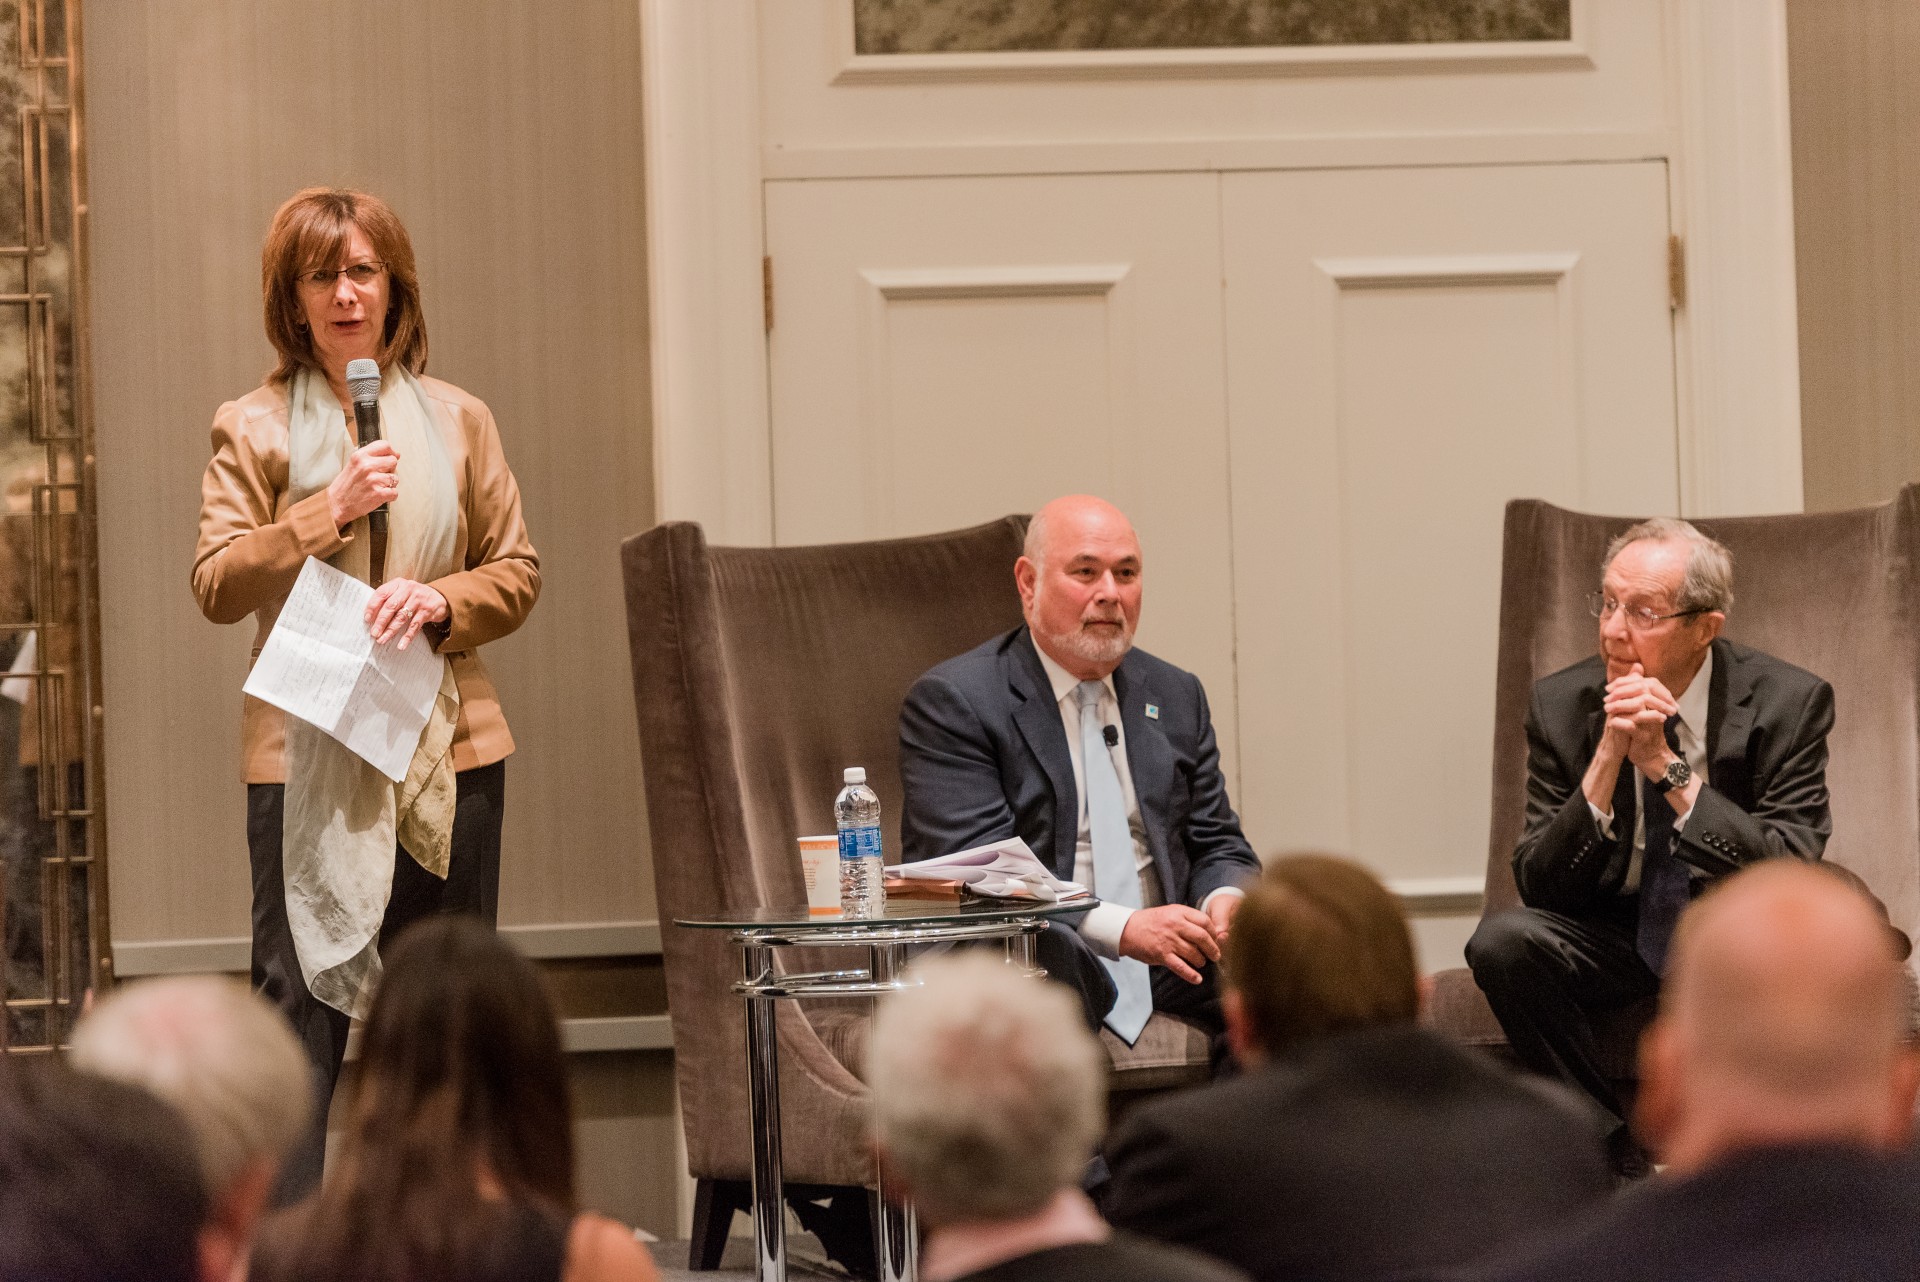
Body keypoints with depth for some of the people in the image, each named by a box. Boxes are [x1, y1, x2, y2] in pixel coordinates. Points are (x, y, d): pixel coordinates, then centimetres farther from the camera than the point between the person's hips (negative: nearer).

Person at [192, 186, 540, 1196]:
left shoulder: (457, 421, 11)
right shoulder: (253, 428, 3)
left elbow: (519, 572, 12)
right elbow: (217, 584, -5)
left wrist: (442, 600, -8)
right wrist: (330, 512, -15)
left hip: (447, 749, 3)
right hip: (306, 757, -3)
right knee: (300, 1000, -8)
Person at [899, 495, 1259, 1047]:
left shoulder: (1176, 696, 19)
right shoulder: (952, 702, -3)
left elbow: (1217, 844, 20)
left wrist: (1224, 898, -7)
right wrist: (1123, 929, -25)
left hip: (1169, 961, 6)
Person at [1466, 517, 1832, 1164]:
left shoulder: (1786, 701, -11)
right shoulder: (1562, 704, -6)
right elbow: (1539, 885, -10)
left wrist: (1669, 767, -26)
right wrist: (1607, 759, -25)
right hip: (1614, 935, 2)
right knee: (1502, 940, -28)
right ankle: (1618, 1159, -17)